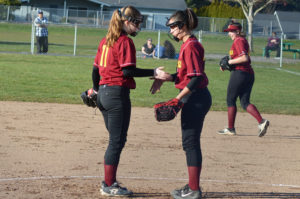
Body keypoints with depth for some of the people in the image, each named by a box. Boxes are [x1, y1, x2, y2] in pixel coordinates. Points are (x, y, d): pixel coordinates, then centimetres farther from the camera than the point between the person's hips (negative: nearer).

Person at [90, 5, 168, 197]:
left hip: (103, 93, 9)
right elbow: (127, 70, -20)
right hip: (118, 93, -9)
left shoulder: (106, 41, 13)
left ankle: (109, 182, 20)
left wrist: (96, 90, 31)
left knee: (115, 140, 17)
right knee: (117, 141, -2)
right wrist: (153, 73, -21)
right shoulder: (125, 41, -12)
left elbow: (96, 68, 18)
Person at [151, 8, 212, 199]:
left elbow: (196, 78, -22)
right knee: (190, 143, 15)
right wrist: (164, 78, 8)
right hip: (195, 99, 10)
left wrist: (178, 99, -23)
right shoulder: (189, 44, 15)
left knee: (191, 142, -5)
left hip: (195, 99, -10)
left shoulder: (191, 46, -17)